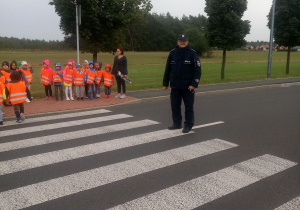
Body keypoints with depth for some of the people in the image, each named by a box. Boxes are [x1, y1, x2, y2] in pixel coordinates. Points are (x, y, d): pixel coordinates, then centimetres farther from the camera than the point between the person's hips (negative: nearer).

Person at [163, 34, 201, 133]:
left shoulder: (192, 53, -5)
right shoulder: (172, 53, 5)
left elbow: (198, 70, -7)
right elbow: (167, 69, 10)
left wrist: (194, 84, -15)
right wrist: (165, 83, 9)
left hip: (188, 87, -4)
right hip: (175, 86, 4)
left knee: (189, 106, 4)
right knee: (175, 106, 11)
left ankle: (188, 125, 15)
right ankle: (176, 123, 25)